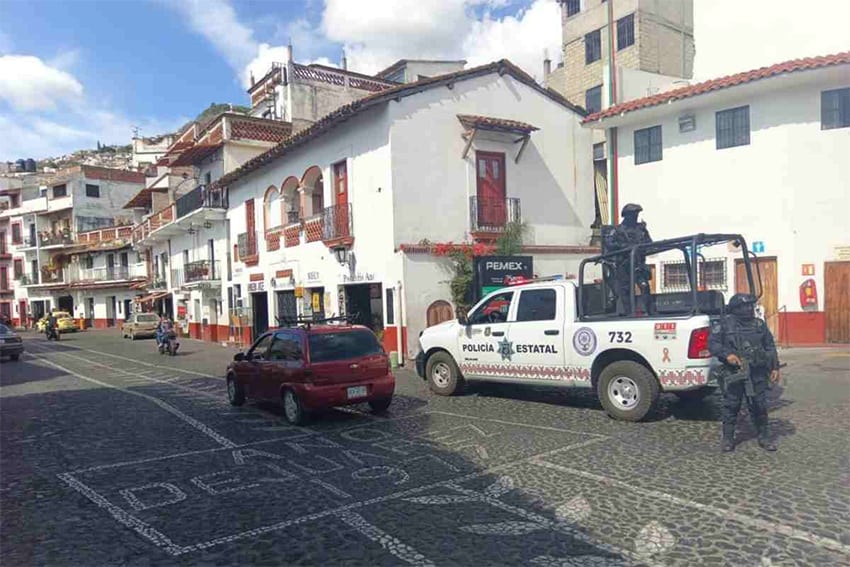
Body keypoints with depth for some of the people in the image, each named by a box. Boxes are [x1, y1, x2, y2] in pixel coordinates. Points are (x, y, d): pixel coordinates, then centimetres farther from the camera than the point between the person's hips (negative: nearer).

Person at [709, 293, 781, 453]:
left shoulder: (759, 324, 9)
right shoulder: (724, 324, -2)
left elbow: (770, 347, 13)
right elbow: (712, 344, -6)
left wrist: (774, 367, 7)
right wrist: (727, 354, -22)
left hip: (757, 373, 3)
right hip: (733, 373, -3)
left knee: (759, 406, 7)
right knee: (731, 406, 5)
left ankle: (764, 437, 22)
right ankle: (727, 438, 16)